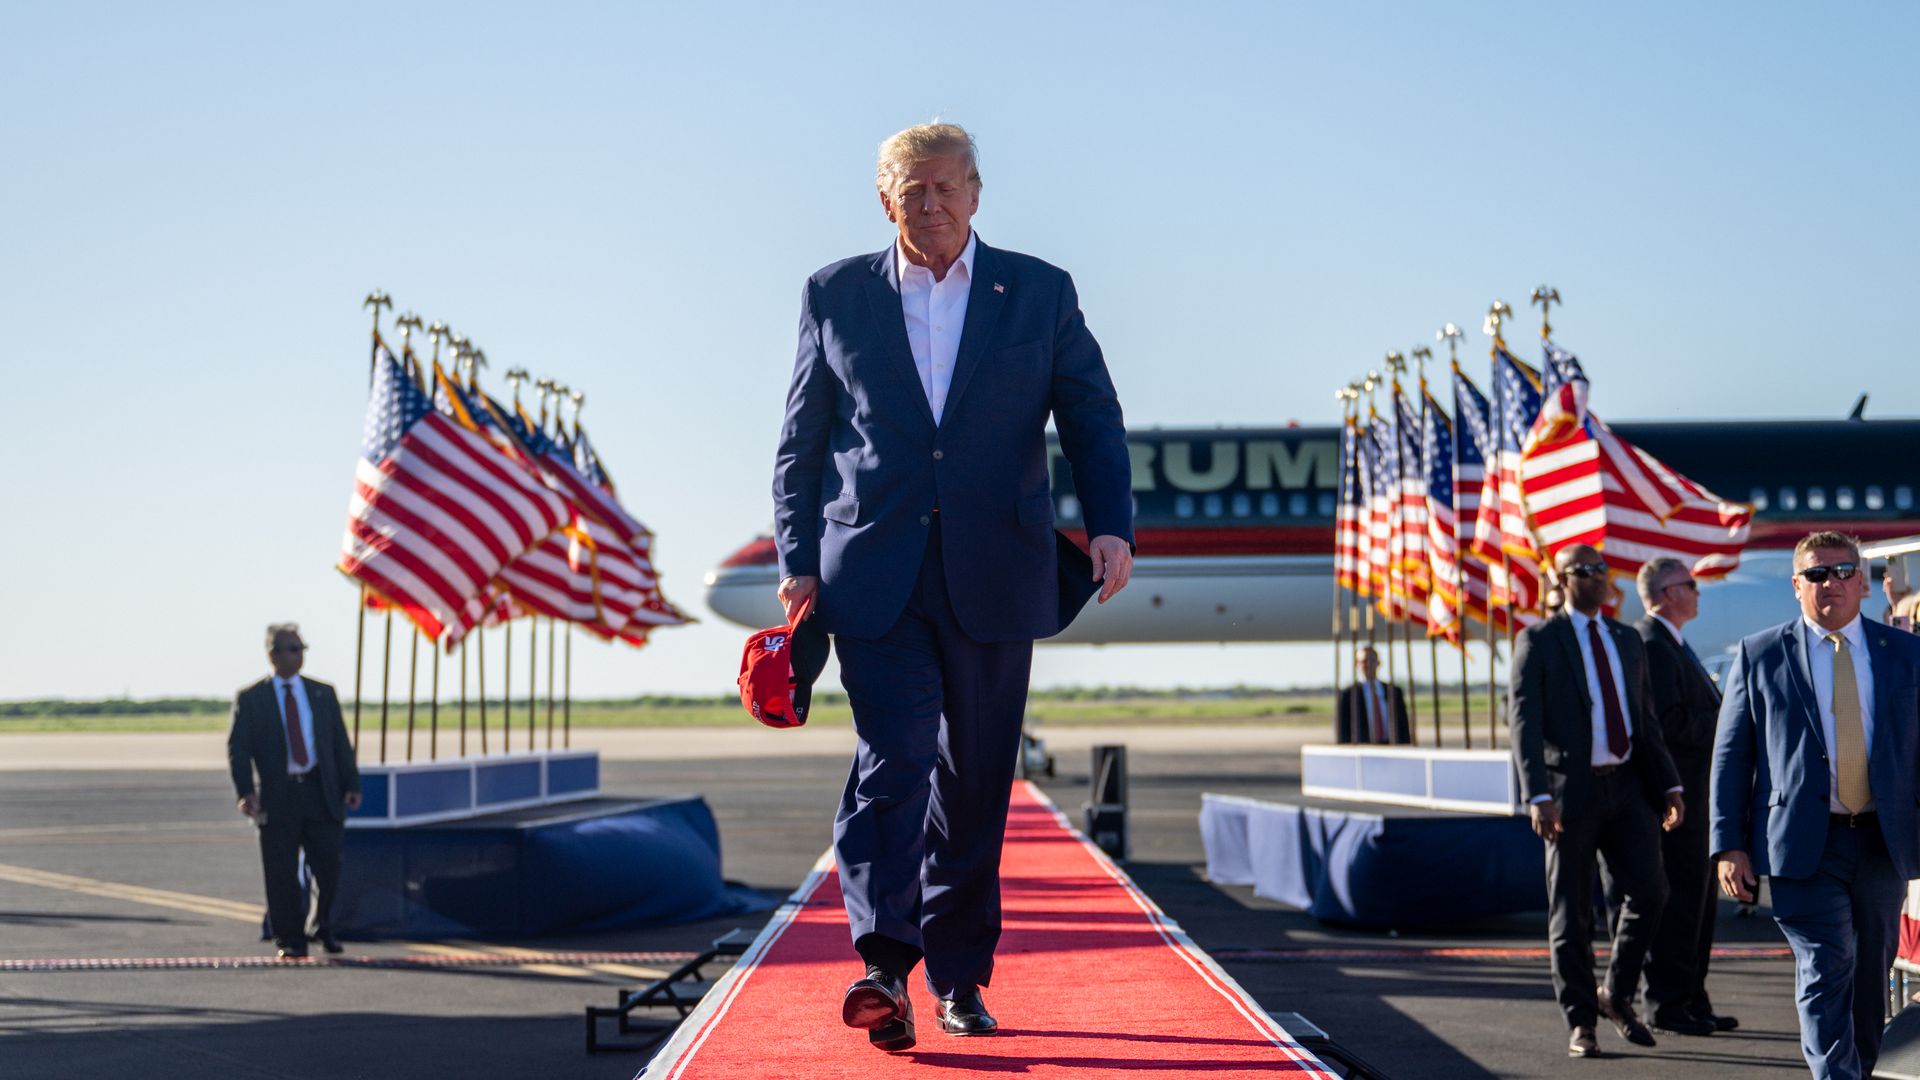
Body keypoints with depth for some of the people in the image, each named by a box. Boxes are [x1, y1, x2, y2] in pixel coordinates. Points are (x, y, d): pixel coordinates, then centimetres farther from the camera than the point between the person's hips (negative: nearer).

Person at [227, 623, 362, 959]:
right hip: (277, 796, -2)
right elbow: (238, 749, -2)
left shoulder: (322, 694, 12)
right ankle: (290, 941, 11)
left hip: (320, 793, 2)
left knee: (328, 866, -1)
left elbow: (340, 742, 12)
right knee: (281, 874, 0)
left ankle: (320, 925, 23)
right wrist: (246, 792, -15)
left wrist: (350, 784, 1)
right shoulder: (250, 699, 3)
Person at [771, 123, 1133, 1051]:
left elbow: (1093, 421, 8)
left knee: (976, 782, 6)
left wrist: (1111, 524, -7)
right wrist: (798, 559, 2)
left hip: (995, 580, 1)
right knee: (893, 759, -15)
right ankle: (885, 965, -18)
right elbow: (801, 441, 11)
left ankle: (959, 977, 17)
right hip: (874, 577, -1)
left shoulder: (1041, 293, 9)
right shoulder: (835, 296, 9)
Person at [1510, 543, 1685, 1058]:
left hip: (1626, 787, 4)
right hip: (1570, 790, -4)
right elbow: (1524, 722, -10)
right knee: (1570, 913, 1)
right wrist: (1537, 795, -21)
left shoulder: (1628, 640, 14)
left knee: (1649, 888, -9)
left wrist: (1669, 785, 8)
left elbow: (1646, 721, 17)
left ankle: (1618, 995, 12)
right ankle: (1580, 1022, 13)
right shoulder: (1538, 641, -2)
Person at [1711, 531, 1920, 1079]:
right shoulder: (1759, 655, 3)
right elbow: (1730, 757, 3)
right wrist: (1729, 846, -5)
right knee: (1826, 972, -11)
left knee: (1870, 977, 12)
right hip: (1804, 845, -3)